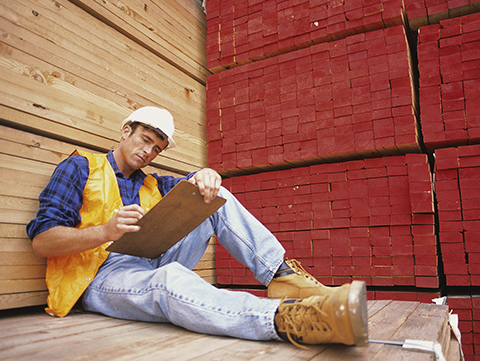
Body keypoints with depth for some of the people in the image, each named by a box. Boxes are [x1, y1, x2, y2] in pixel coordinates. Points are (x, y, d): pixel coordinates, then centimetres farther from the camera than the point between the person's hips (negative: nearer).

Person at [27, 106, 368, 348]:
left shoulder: (152, 185, 22)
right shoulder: (80, 167, 6)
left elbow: (197, 185, 12)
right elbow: (41, 241, -5)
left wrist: (206, 175, -15)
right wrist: (106, 232, -23)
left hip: (151, 264, 6)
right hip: (101, 276, -6)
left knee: (219, 199, -5)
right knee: (169, 279, -42)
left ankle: (282, 275, -21)